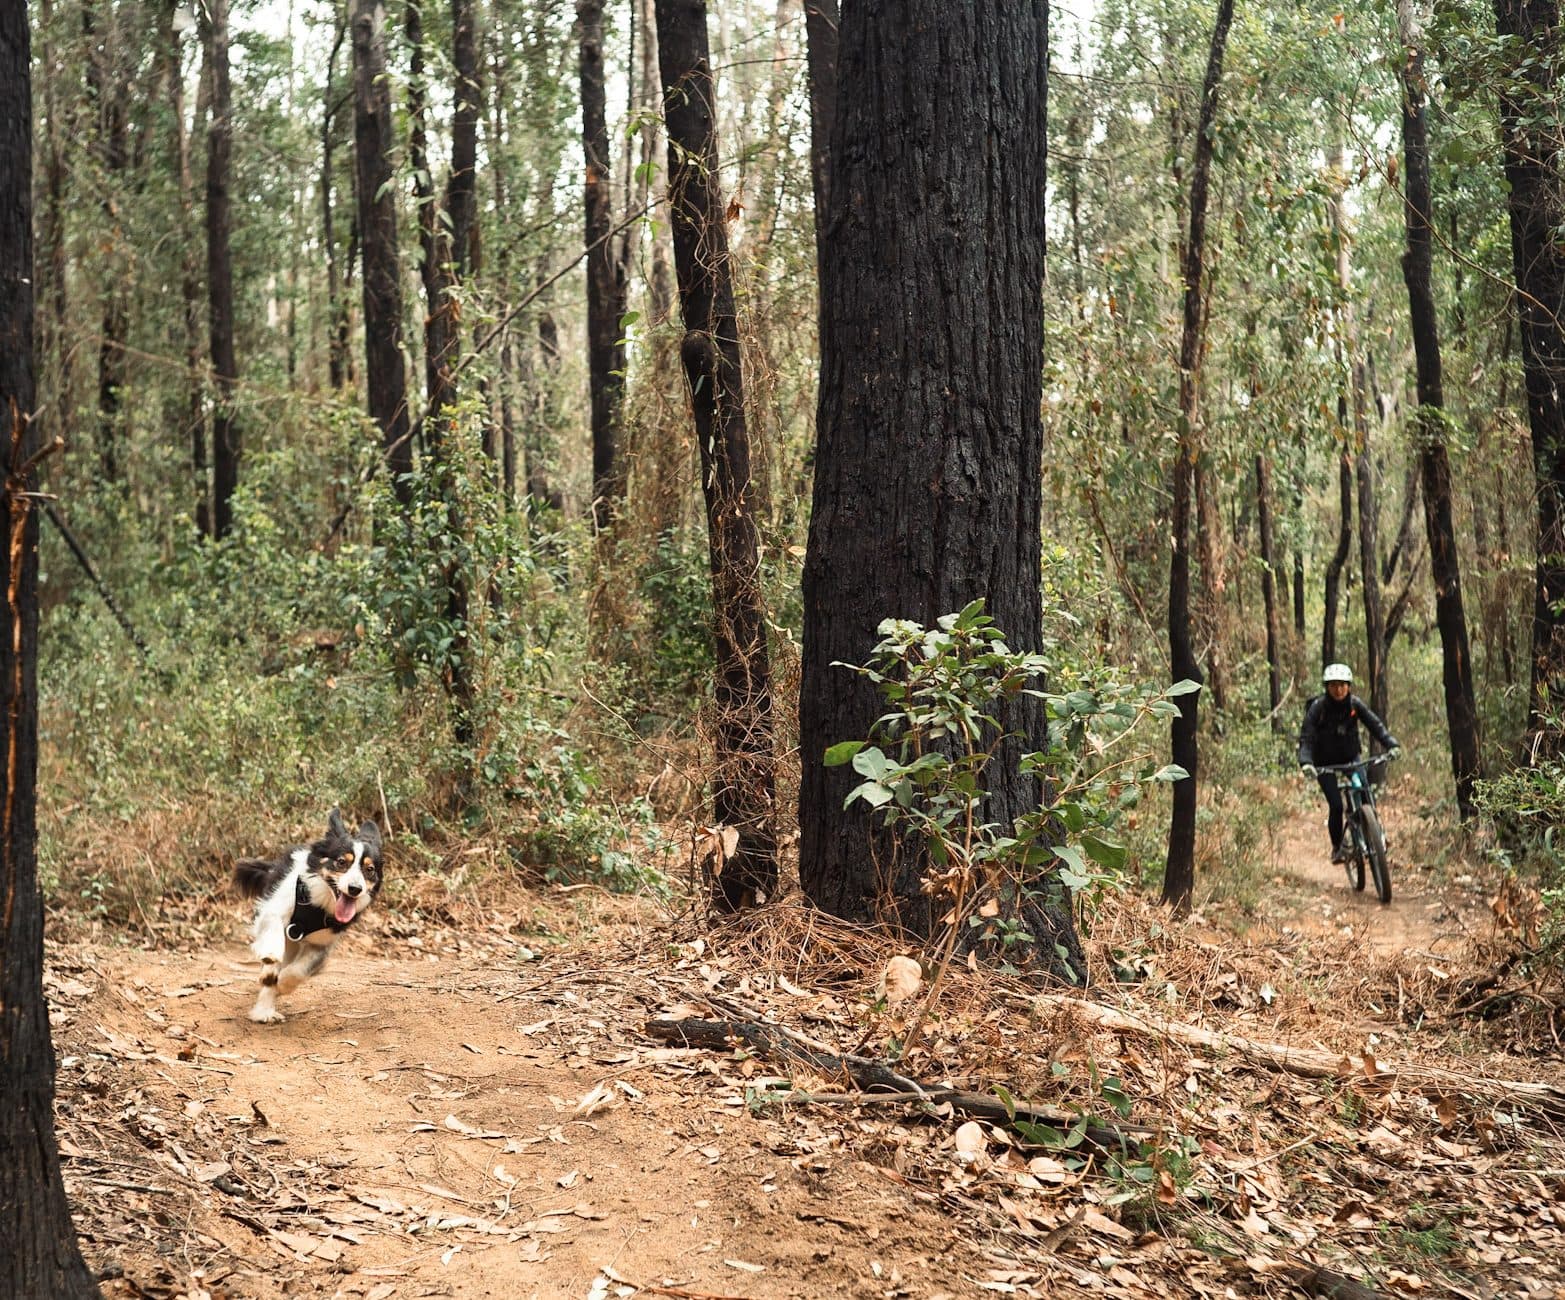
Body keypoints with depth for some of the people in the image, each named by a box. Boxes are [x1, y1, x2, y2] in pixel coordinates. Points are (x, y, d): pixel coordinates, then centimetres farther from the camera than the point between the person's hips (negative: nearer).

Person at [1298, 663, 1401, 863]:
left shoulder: (1355, 704, -11)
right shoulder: (1318, 707, -20)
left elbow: (1375, 725, -16)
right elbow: (1306, 737, -25)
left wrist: (1391, 744, -33)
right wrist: (1305, 762, -41)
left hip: (1350, 757, 3)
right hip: (1325, 762, -3)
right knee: (1336, 805, -13)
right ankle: (1336, 847, 7)